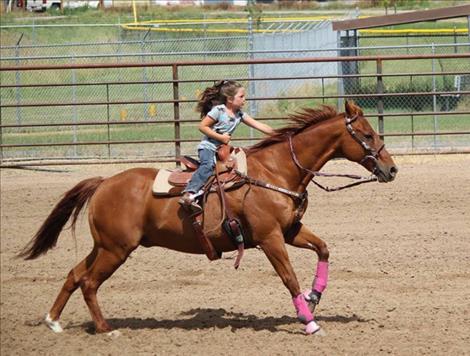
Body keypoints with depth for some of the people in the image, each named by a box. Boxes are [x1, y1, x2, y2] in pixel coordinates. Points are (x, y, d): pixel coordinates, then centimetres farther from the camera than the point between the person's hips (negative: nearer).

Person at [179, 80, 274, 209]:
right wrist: (221, 137, -17)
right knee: (208, 165, -33)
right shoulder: (218, 111, -12)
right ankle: (188, 194, -46)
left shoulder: (239, 114, 8)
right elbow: (202, 127, -14)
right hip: (208, 147, -8)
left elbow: (258, 125, 8)